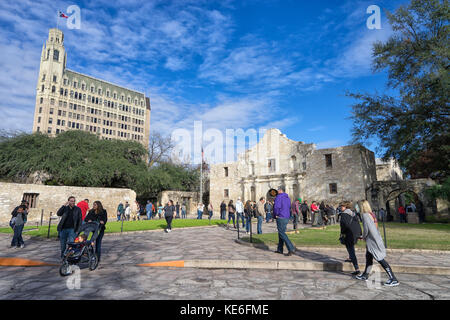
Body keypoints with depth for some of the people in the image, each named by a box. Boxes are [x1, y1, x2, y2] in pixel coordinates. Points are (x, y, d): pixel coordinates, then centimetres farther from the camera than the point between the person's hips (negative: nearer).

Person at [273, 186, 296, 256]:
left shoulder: (279, 197, -13)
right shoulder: (288, 198, 14)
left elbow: (276, 207, -23)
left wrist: (276, 215, -8)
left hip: (280, 218, -9)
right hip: (286, 218, 9)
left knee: (282, 233, -7)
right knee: (281, 232, 15)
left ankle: (291, 249, -15)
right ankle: (280, 249, 20)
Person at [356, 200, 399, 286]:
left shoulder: (365, 215, -18)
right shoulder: (372, 214, 8)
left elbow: (366, 229, -21)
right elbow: (375, 227, 13)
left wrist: (363, 236, -2)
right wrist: (365, 237, 17)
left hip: (373, 241, -9)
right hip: (372, 241, 9)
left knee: (380, 259, -4)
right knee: (368, 257, 19)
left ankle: (394, 279, 1)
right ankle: (365, 275, 32)